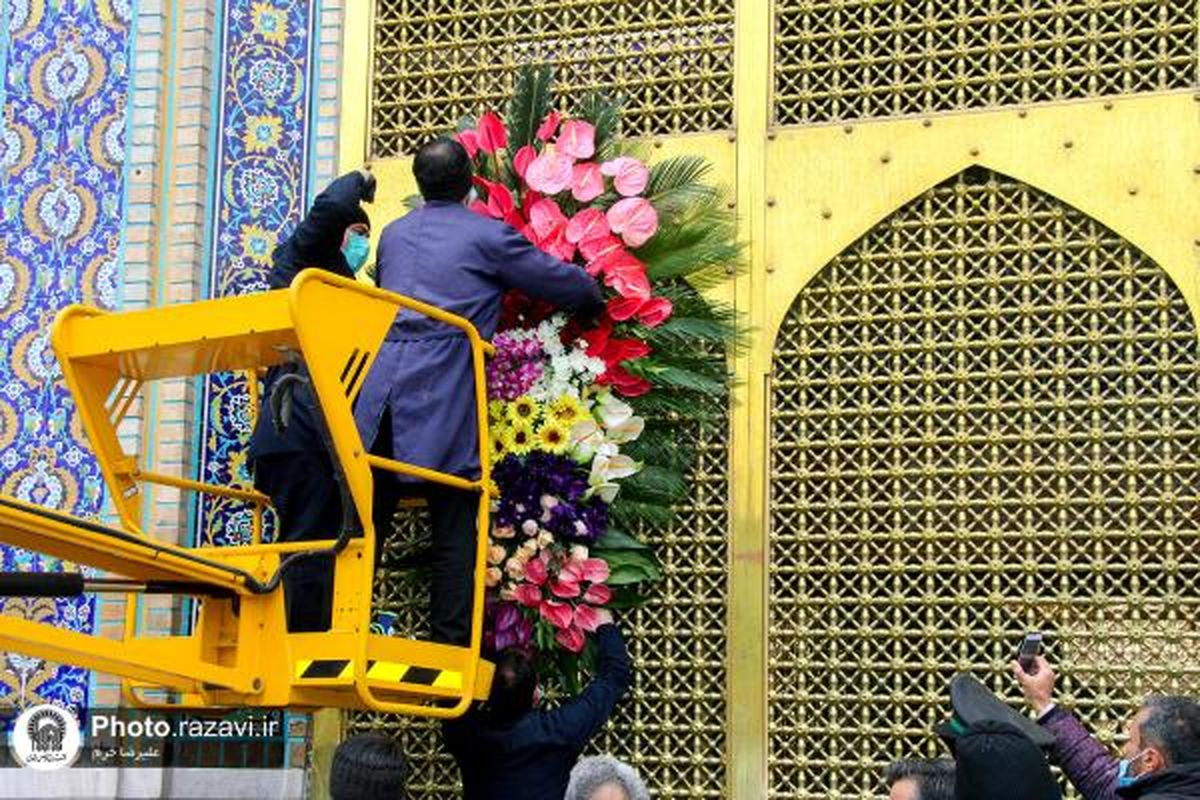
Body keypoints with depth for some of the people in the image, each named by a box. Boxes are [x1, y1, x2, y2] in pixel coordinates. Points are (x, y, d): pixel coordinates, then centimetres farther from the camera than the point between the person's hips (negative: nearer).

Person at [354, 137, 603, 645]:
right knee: (453, 534, -1)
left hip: (378, 395, 5)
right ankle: (450, 648, -3)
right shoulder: (488, 236, 2)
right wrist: (593, 298, 31)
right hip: (443, 405, -5)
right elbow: (561, 282, 9)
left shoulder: (393, 235, 19)